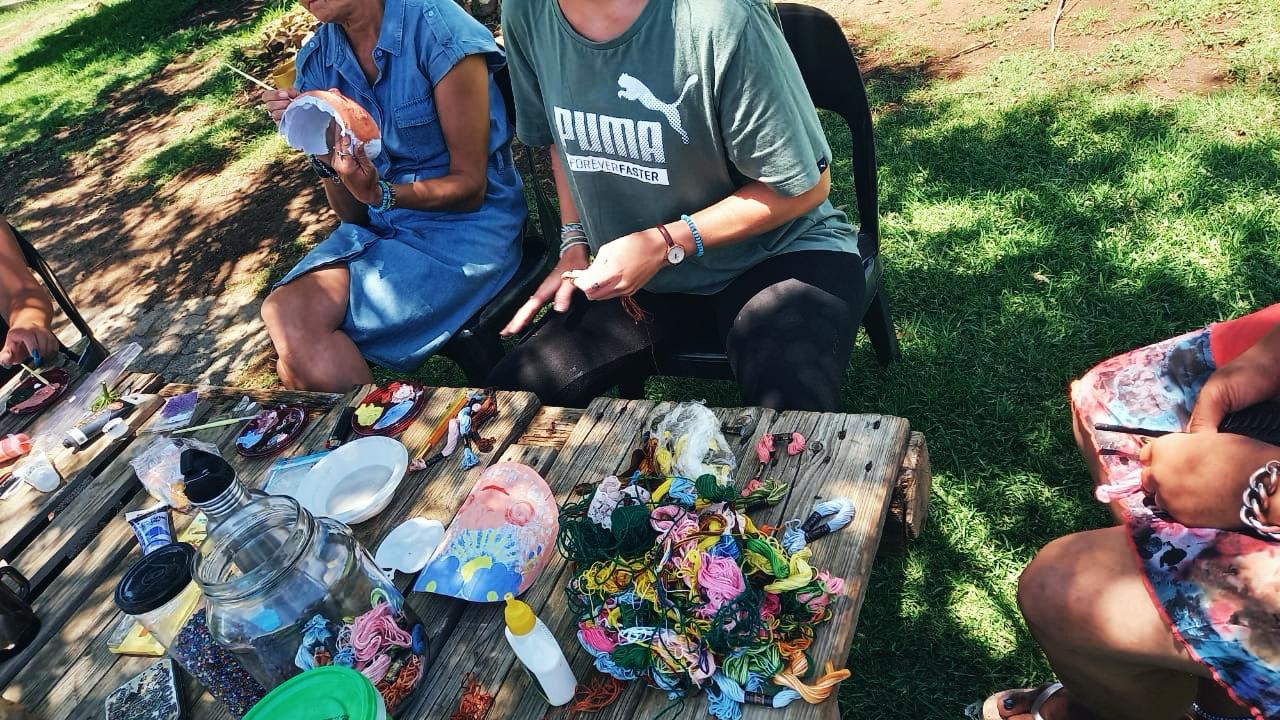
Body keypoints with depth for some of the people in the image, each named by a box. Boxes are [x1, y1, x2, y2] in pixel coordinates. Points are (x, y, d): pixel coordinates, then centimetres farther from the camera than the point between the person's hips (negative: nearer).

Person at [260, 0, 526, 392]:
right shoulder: (317, 58, 5)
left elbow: (470, 186, -10)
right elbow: (353, 214, 6)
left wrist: (380, 193, -26)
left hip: (466, 225, -5)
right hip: (378, 227, 6)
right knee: (286, 312, -21)